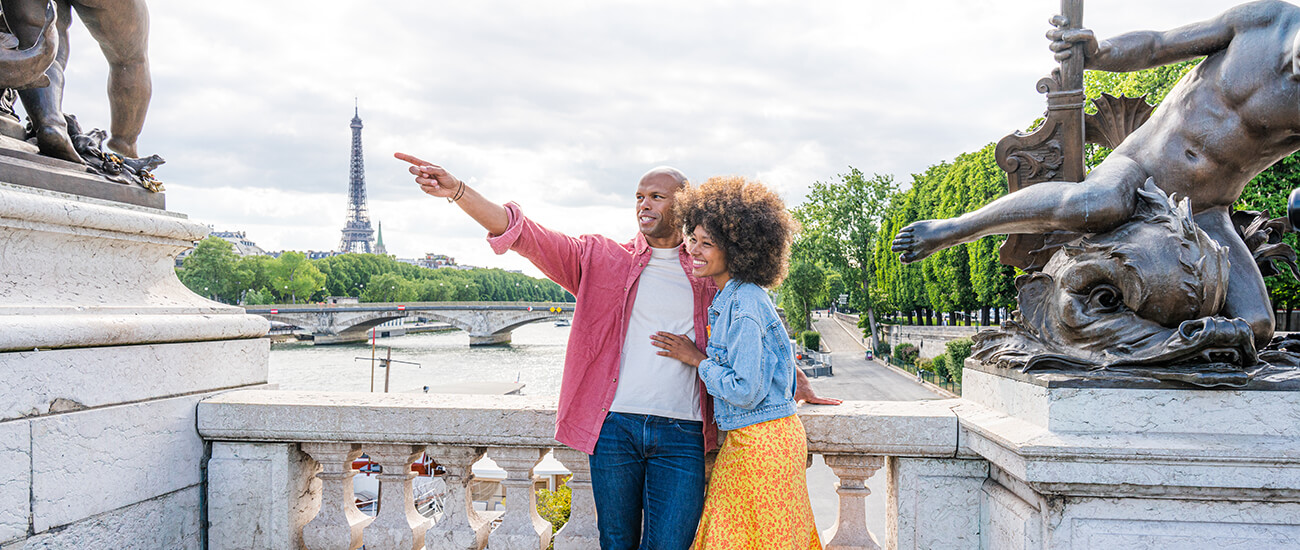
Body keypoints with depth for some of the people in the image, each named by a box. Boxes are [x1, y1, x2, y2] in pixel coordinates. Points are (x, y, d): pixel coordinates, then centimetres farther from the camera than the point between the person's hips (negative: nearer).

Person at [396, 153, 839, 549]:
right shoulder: (602, 259, 8)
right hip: (615, 427, 0)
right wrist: (457, 191, -13)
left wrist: (799, 385, 28)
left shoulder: (709, 275, 12)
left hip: (682, 435, 0)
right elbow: (529, 236, -2)